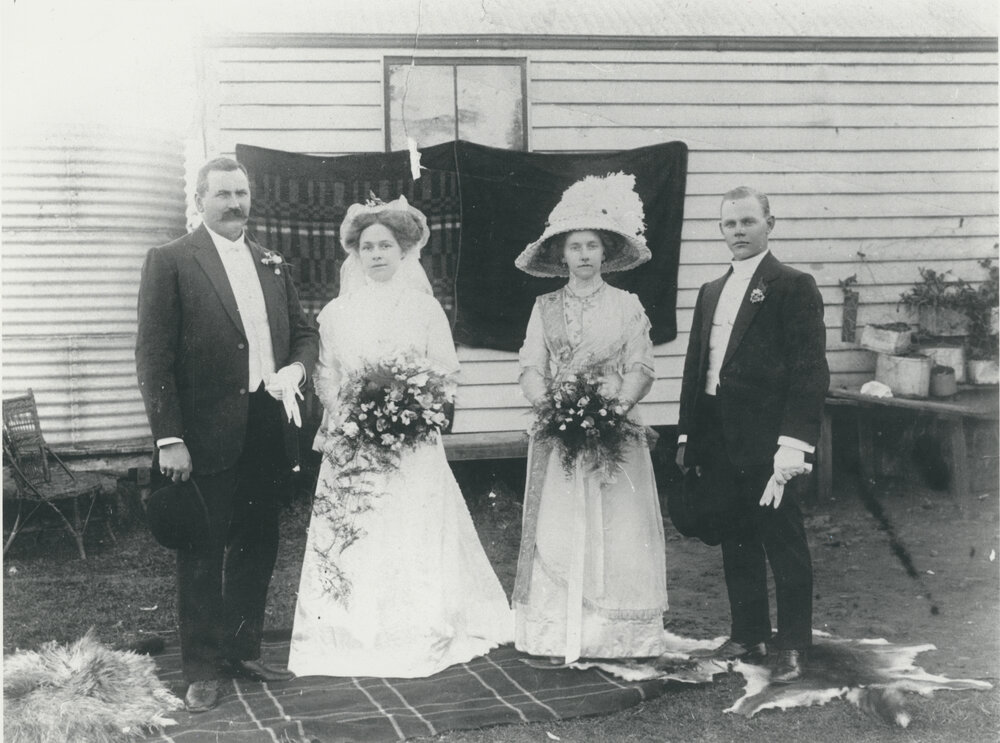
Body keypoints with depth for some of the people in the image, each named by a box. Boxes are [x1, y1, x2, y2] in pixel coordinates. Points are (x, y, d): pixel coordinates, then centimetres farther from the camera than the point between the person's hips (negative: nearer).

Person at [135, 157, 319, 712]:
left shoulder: (272, 264, 13)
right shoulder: (170, 261, -5)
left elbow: (303, 330, 21)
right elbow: (153, 355, -9)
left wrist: (297, 366, -3)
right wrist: (168, 438, -15)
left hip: (268, 431, 6)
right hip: (207, 435, -5)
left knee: (257, 546, 14)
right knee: (203, 552, 4)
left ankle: (244, 650, 29)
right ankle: (202, 668, 16)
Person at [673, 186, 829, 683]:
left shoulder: (794, 287, -5)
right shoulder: (711, 292, 17)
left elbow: (810, 371, -12)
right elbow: (695, 366, 18)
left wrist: (795, 442, -19)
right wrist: (687, 433, 13)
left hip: (768, 442, -7)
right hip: (720, 444, 7)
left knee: (784, 545, 2)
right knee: (737, 544, 14)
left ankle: (792, 647, 12)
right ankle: (748, 636, 25)